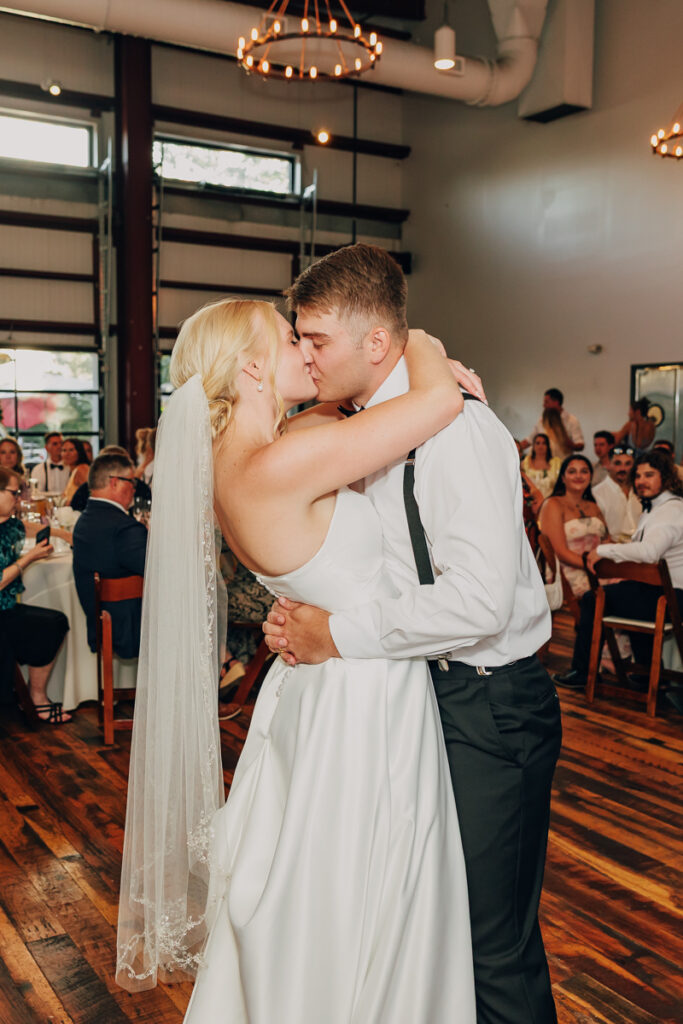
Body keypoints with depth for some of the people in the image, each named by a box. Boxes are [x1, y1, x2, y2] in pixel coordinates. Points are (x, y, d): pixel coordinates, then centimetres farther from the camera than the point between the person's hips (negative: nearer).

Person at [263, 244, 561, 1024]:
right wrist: (305, 614, -4)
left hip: (487, 709, -9)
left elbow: (480, 599, -30)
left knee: (492, 939, 5)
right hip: (422, 692, 9)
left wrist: (339, 633, -22)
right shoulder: (372, 426, 8)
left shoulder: (451, 424, -21)